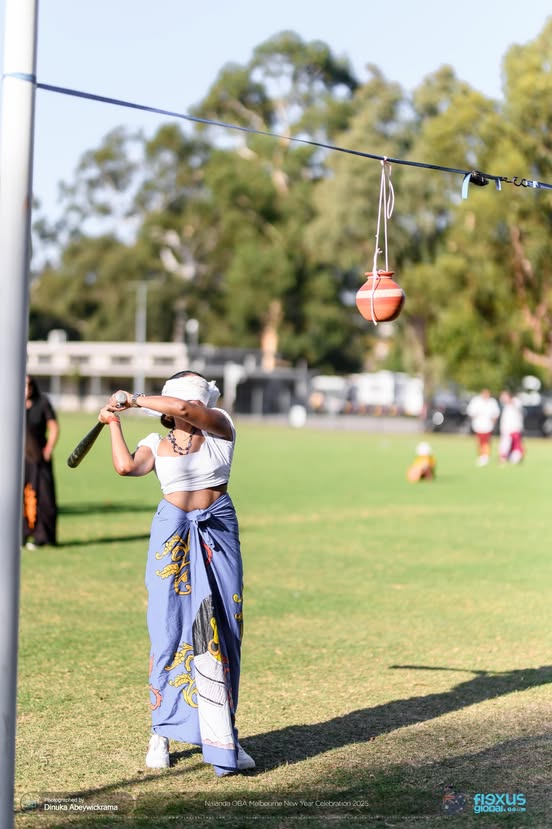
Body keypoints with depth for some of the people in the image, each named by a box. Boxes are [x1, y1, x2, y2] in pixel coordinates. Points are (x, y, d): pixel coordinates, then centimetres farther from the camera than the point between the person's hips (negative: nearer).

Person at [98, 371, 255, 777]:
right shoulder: (157, 444, 5)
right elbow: (126, 466, -15)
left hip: (219, 534, 0)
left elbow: (184, 409, -18)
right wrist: (114, 421, -3)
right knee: (170, 632, 0)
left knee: (220, 634, 0)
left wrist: (133, 400, -8)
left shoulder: (221, 429, 0)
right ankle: (162, 733, 7)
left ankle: (221, 737, 5)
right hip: (173, 535, 0)